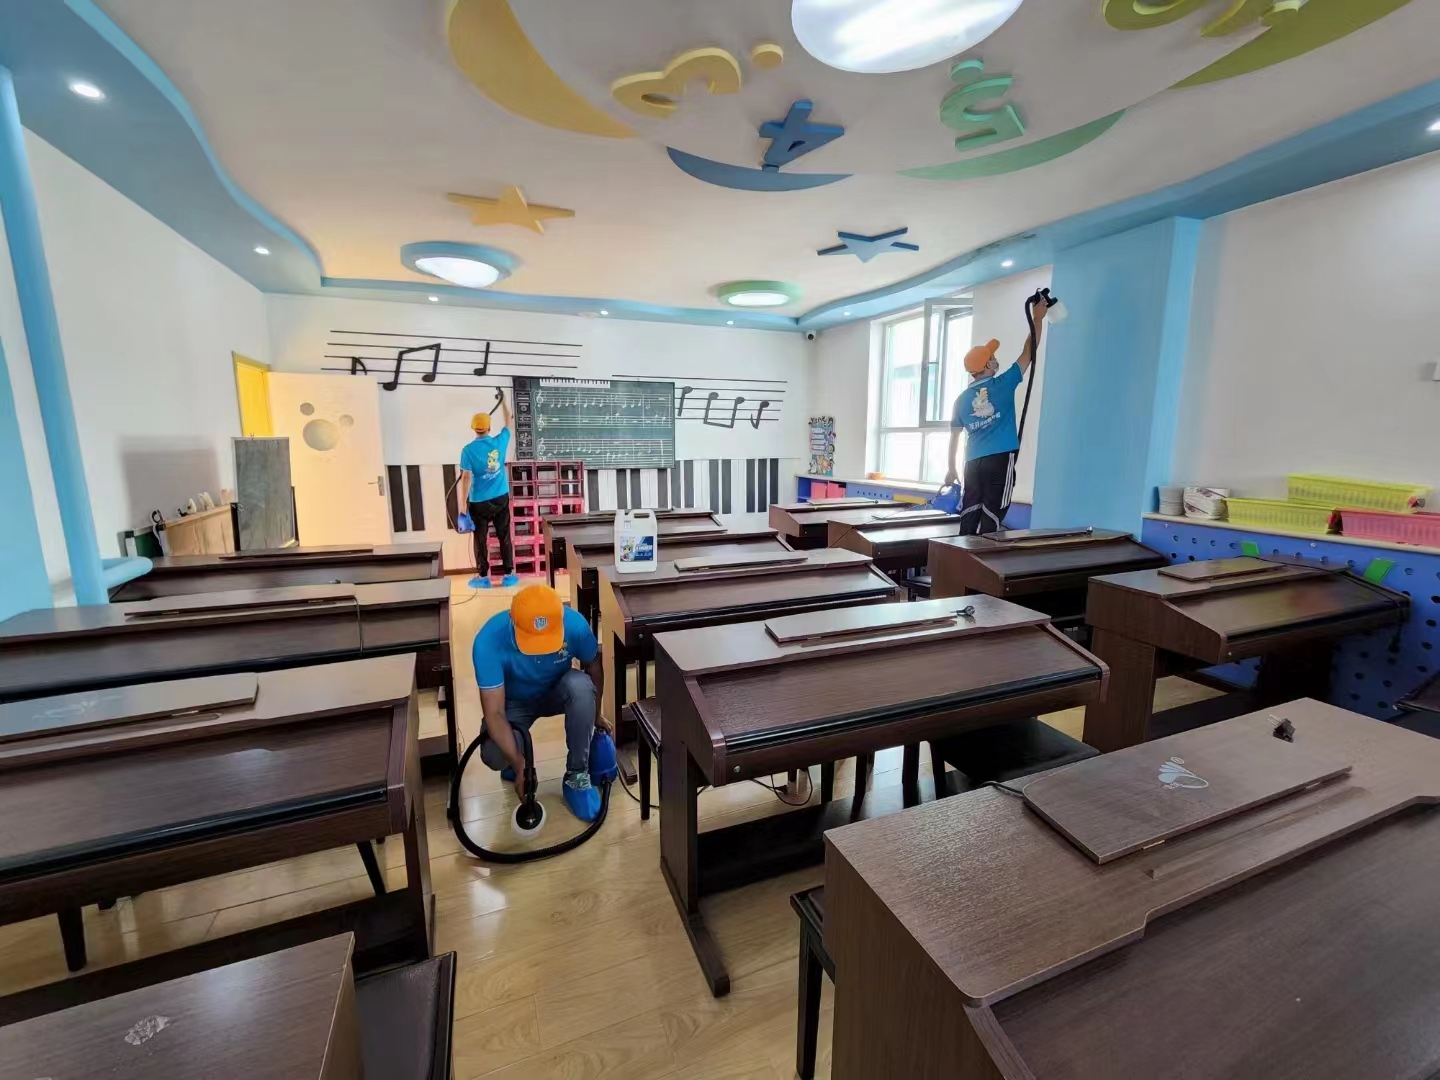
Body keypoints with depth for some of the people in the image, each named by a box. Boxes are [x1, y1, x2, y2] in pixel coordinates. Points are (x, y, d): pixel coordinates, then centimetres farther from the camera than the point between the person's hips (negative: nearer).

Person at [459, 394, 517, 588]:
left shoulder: (468, 450, -11)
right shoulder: (499, 442, -2)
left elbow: (466, 478, -14)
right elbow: (508, 422, 17)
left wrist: (463, 506, -10)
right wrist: (503, 401, 30)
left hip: (479, 502, -2)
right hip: (501, 498, 3)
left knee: (481, 539, 8)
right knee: (504, 536, 9)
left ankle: (483, 576, 15)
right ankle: (508, 574, 13)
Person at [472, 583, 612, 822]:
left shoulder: (575, 624, -31)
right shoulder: (489, 641, -36)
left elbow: (593, 666, -10)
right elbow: (494, 712, -32)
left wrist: (596, 715, 0)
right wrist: (519, 764, -38)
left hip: (558, 691, 1)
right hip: (515, 701, -1)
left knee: (581, 686, -35)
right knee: (493, 756, -29)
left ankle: (577, 775, -16)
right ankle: (516, 760, 10)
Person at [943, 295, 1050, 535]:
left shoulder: (962, 399, 10)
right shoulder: (1003, 384, 0)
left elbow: (954, 438, 12)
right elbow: (1028, 353, 9)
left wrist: (952, 469, 19)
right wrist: (1038, 319, 20)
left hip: (974, 462, 4)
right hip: (1001, 458, -4)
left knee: (970, 512, 5)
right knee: (992, 514, -3)